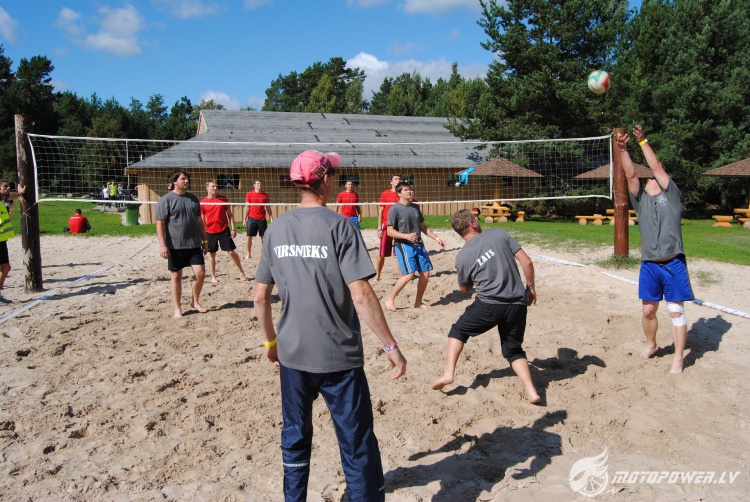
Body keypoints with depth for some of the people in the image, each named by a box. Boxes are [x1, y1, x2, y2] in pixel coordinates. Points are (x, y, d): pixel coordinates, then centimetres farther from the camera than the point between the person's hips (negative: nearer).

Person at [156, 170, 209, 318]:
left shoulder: (193, 198, 11)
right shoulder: (166, 200, -6)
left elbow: (199, 221, 17)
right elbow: (160, 223, -8)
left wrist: (204, 241, 15)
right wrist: (162, 245, -15)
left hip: (194, 244, 4)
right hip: (175, 246, -4)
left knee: (200, 272, -2)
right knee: (176, 276, 5)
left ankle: (195, 302, 20)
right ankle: (177, 309, 17)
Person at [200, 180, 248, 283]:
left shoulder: (223, 199, 2)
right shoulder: (203, 203, 1)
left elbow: (230, 214, 6)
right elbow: (202, 220, 7)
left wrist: (233, 228, 0)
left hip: (224, 230, 0)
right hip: (210, 232, 0)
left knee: (231, 252, 1)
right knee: (211, 255, 5)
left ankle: (241, 272, 14)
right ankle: (213, 277, 14)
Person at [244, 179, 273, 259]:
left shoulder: (265, 195, 6)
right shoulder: (249, 194, 1)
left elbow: (268, 208, 10)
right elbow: (247, 207, 2)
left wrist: (271, 218, 5)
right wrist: (245, 219, -2)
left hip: (262, 219, 2)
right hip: (252, 218, -1)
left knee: (263, 237, 4)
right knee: (249, 237, 0)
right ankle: (248, 254, 10)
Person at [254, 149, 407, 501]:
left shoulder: (277, 228, 2)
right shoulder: (338, 226, -13)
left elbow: (260, 296, 7)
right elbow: (361, 295, -19)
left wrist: (270, 341, 20)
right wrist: (391, 346, -12)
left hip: (292, 354, 5)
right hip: (338, 356, -5)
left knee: (295, 440, 21)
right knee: (358, 446, 6)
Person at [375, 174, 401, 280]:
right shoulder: (385, 194, 1)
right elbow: (380, 212, 2)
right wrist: (379, 228, -3)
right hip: (387, 226, -2)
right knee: (382, 254, 1)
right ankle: (377, 275, 15)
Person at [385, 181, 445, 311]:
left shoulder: (415, 208, 13)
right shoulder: (394, 209, -8)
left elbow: (423, 227, 21)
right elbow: (390, 231, -12)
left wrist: (437, 238, 14)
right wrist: (406, 236, -25)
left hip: (419, 245, 7)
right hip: (403, 245, -7)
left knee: (425, 273, 3)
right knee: (409, 273, -19)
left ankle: (418, 302, 19)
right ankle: (390, 299, -3)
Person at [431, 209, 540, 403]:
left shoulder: (462, 257, 3)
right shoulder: (499, 234, 3)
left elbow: (464, 288, 19)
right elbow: (526, 262, 0)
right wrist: (530, 287, 12)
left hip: (488, 305, -2)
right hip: (517, 304, 2)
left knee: (458, 331, 22)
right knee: (513, 350, 20)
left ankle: (449, 373, 9)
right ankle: (531, 391, 5)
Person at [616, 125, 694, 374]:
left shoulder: (671, 196, 7)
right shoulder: (641, 201, 13)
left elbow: (656, 167, 1)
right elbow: (630, 174, 2)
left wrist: (643, 141, 1)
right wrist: (622, 148, -9)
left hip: (673, 263, -3)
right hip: (649, 264, 3)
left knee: (676, 311, 1)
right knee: (648, 309, 9)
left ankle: (678, 357, 8)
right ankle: (651, 344, 32)